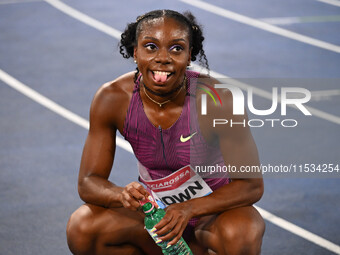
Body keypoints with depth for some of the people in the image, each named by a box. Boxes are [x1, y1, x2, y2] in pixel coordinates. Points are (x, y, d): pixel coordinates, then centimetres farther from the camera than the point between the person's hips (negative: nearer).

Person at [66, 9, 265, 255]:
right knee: (81, 229, -22)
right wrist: (122, 195, -35)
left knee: (241, 234, -36)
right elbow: (89, 182, -10)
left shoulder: (217, 99, -24)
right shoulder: (111, 99, -16)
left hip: (212, 207, -3)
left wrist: (190, 208, -35)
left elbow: (252, 184, -19)